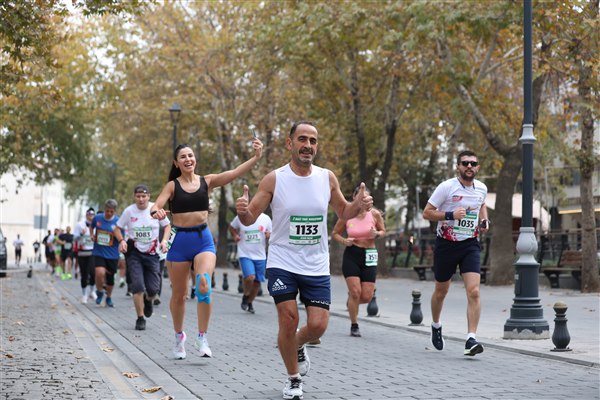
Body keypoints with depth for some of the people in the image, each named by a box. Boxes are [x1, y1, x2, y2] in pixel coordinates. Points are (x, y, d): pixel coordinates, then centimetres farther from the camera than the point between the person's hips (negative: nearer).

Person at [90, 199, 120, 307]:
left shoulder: (118, 222, -7)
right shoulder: (97, 218, -1)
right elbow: (92, 226, 22)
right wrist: (92, 235, 4)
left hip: (112, 255, 0)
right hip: (98, 253, 0)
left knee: (110, 277, 10)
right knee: (100, 272, -23)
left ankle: (109, 297, 37)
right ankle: (99, 292, 7)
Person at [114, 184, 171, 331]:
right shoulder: (129, 211, -5)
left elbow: (167, 226, 9)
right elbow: (117, 228, 7)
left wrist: (164, 240, -7)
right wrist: (121, 241, -12)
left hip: (152, 253, 1)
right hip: (134, 253, -1)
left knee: (153, 289, -4)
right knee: (137, 286, -12)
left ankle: (148, 300, 35)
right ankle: (140, 319, 3)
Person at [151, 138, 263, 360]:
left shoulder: (207, 181, 5)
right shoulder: (173, 185, 0)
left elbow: (236, 172, -5)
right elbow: (156, 206, -12)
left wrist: (256, 157, -19)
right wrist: (156, 211, -36)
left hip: (203, 239, 0)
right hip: (179, 240, 0)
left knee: (204, 284, -22)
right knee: (178, 294, 9)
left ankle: (202, 338, -13)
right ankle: (179, 336, 31)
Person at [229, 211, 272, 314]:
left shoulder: (266, 219, 1)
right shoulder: (240, 217, -2)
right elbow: (231, 227, 17)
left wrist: (269, 236, -10)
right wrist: (235, 235, -2)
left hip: (260, 256, 3)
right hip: (245, 254, -3)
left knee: (257, 282, 8)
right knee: (249, 277, -22)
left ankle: (249, 302, 31)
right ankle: (245, 295, 8)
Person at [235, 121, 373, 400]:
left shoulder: (327, 178, 0)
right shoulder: (273, 180, -8)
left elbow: (343, 213, 13)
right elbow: (250, 219, -5)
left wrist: (358, 206, -9)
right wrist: (242, 211, -28)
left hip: (317, 265, 2)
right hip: (282, 263, -2)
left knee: (318, 325, -4)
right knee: (289, 320, -8)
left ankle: (297, 346, 32)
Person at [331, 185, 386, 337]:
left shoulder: (375, 214, -3)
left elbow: (383, 231, 11)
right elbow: (334, 233, 8)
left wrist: (377, 234, -12)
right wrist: (344, 241, -12)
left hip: (369, 256, 2)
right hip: (351, 255, -1)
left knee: (367, 297, -3)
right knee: (355, 292, -11)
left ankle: (353, 301, 34)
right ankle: (354, 326, 6)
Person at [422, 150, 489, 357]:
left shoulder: (482, 188, 3)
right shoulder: (446, 187, -11)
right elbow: (426, 213, -10)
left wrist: (484, 221, 6)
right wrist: (451, 215, -23)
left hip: (470, 245, 2)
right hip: (446, 244, -2)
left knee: (474, 292, -15)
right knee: (441, 290, 14)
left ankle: (471, 340, -16)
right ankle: (436, 326, 42)